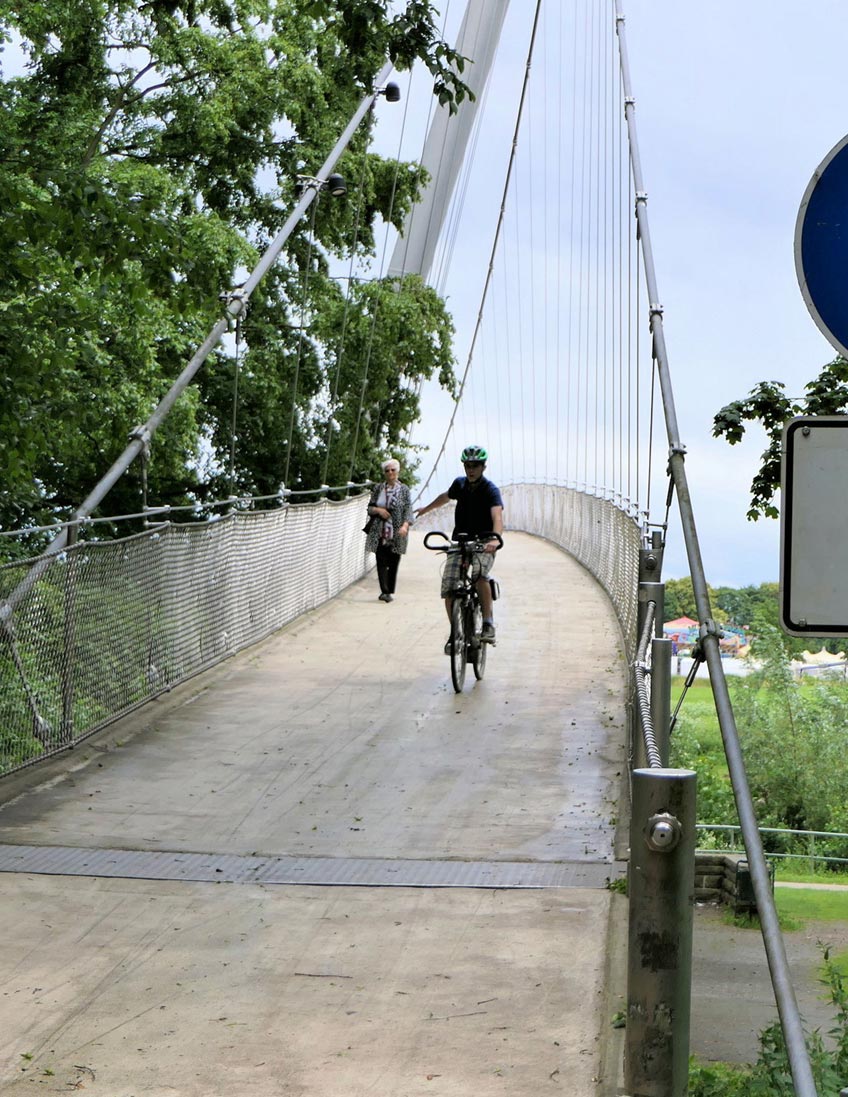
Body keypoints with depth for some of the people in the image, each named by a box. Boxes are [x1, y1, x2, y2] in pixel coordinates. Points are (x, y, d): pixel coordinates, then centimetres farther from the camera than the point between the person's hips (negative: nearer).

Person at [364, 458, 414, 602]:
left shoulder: (404, 490, 3)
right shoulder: (378, 488, 10)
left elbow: (408, 510, -2)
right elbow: (369, 508, 14)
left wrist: (405, 525, -19)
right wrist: (378, 510, -9)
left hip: (396, 534, -1)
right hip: (379, 533, 2)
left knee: (393, 563, 0)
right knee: (381, 562, -6)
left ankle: (390, 592, 8)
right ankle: (384, 591, -8)